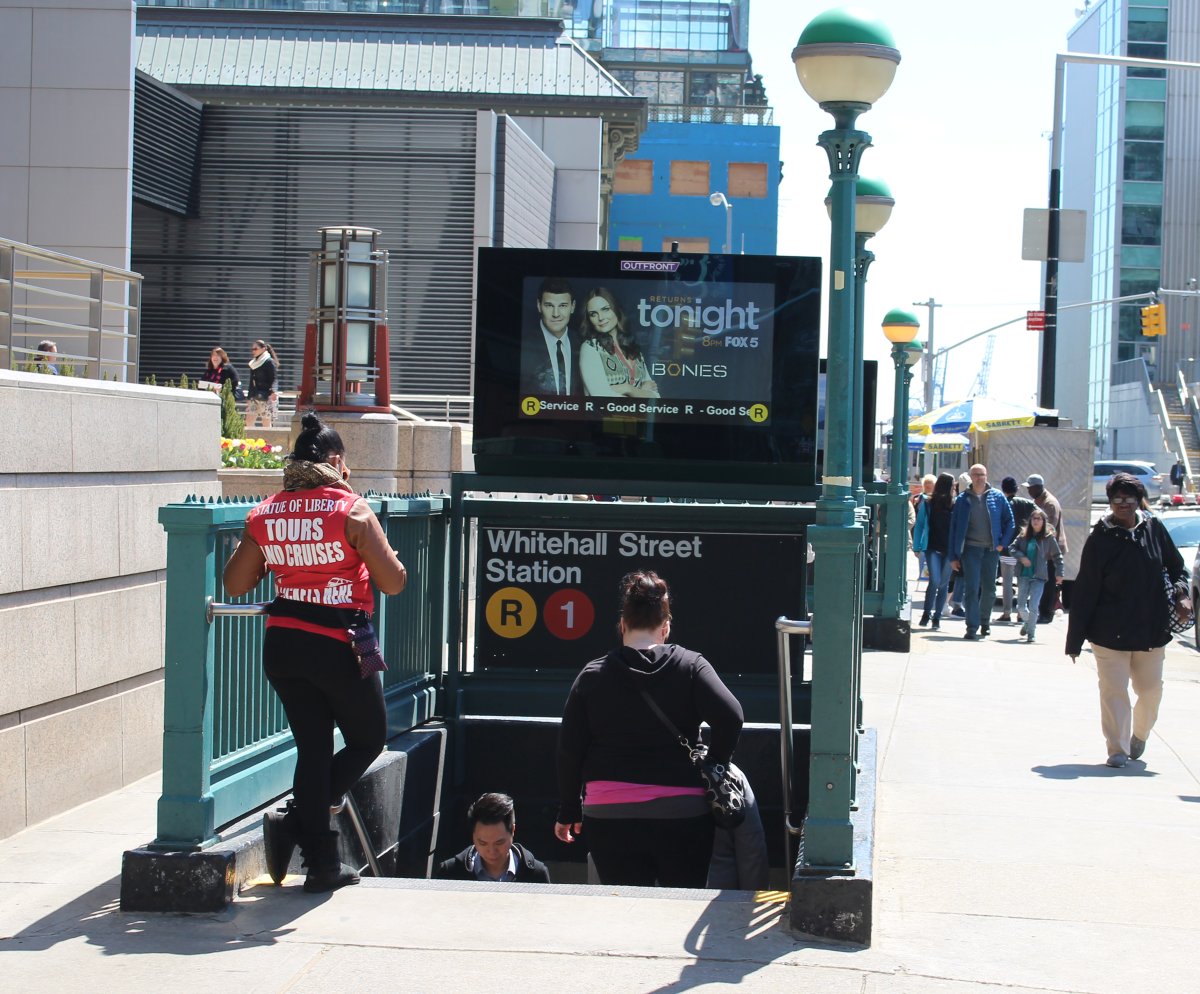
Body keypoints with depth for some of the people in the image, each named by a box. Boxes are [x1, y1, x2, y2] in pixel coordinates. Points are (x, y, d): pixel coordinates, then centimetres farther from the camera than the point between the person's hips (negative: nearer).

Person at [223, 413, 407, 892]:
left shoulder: (264, 514, 3)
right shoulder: (352, 511, -10)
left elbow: (234, 584, 9)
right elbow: (394, 582, -8)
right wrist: (375, 546, 12)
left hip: (282, 645, 5)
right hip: (338, 645, -5)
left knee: (313, 747, 12)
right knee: (368, 739, 13)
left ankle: (323, 862, 11)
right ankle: (293, 821, -4)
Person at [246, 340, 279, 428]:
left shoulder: (269, 362, -7)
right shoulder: (254, 363, 17)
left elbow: (272, 380, -13)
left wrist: (272, 392, -27)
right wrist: (249, 396, 20)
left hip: (265, 397, -8)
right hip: (253, 396, 8)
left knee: (266, 422, -4)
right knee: (249, 421, 0)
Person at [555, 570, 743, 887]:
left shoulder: (592, 676, 4)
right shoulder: (690, 666, 0)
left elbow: (569, 750, 4)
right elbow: (730, 716, -13)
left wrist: (568, 812, 13)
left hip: (609, 815, 1)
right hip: (681, 814, -1)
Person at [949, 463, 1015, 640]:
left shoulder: (997, 497, 4)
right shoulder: (963, 499, 3)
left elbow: (1009, 520, 10)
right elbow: (954, 526, 3)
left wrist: (1003, 543, -1)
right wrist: (953, 555, -1)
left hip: (991, 549, 1)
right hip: (971, 549, -1)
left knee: (989, 589, 9)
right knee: (971, 589, -6)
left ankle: (985, 621, 28)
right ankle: (972, 627, -5)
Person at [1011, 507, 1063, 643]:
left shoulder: (1048, 538, -3)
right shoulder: (1024, 535, 4)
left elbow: (1057, 556, 3)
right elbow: (1012, 547, 5)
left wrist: (1059, 573, 1)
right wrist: (1021, 557, -12)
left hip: (1039, 577, -3)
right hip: (1023, 575, 3)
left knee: (1033, 607, -10)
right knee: (1021, 606, 8)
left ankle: (1030, 633, 4)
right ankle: (1027, 622, 37)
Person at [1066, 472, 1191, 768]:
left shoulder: (1153, 528, 0)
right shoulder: (1099, 538, -8)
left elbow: (1176, 565, 15)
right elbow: (1085, 591, -7)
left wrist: (1182, 593, -6)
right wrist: (1074, 640, -8)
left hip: (1151, 629, 3)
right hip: (1110, 632, -3)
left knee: (1151, 689, 12)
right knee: (1114, 691, -4)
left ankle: (1139, 736, 37)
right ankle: (1117, 749, 5)